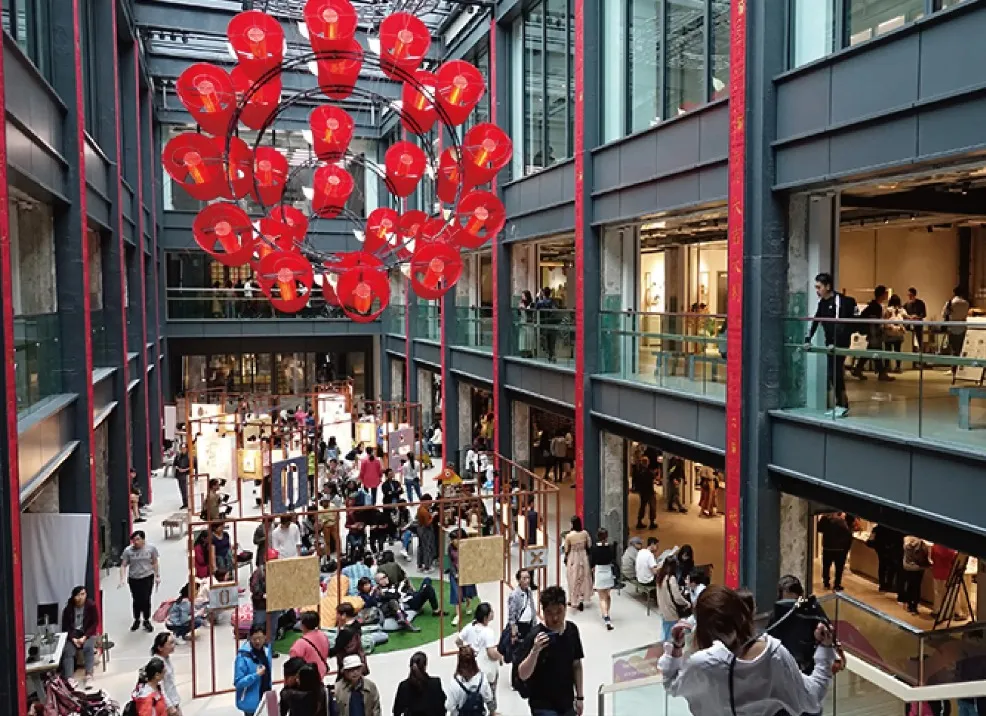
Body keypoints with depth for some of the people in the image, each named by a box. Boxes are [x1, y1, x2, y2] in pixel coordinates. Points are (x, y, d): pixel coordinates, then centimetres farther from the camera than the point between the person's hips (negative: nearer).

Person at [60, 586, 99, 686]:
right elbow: (65, 627, 1)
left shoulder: (91, 606, -6)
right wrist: (73, 639, -16)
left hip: (88, 634, -2)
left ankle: (89, 676, -35)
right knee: (67, 651, -26)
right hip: (73, 635, 2)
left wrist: (84, 637, -17)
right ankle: (69, 679, -36)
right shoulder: (68, 609, -1)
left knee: (88, 647, -31)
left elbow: (95, 623, -5)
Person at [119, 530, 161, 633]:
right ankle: (136, 620, 34)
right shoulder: (128, 550, -9)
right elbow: (123, 565, -7)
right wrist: (122, 580, -16)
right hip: (133, 579, 1)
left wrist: (157, 576, 4)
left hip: (147, 578, -1)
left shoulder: (151, 548, -7)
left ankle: (146, 621, 20)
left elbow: (155, 563, 3)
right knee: (136, 600, 12)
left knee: (146, 600, 0)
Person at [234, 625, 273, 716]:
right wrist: (256, 675, -29)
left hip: (265, 698, 6)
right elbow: (238, 682, -22)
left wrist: (270, 688, 14)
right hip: (251, 701, -6)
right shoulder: (243, 656, -22)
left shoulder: (266, 649, -2)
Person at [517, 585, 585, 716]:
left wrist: (580, 696, 10)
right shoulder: (535, 636, -19)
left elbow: (576, 665, 10)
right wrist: (535, 650, -36)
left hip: (567, 703, 6)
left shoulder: (572, 630, -2)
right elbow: (523, 675, -22)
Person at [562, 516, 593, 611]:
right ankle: (581, 599, 16)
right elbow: (589, 545, 0)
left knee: (574, 579, 11)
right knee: (583, 579, 17)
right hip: (583, 557, 3)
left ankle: (574, 601, 19)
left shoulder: (569, 535, -19)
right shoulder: (585, 533, -10)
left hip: (573, 559, -3)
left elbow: (566, 550, -10)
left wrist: (565, 558, 7)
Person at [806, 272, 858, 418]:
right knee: (832, 373, 7)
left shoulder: (839, 300, -16)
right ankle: (839, 405, 14)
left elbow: (840, 323, -25)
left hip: (841, 341, -8)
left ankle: (844, 406, -2)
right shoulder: (822, 302, 8)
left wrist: (834, 343, -33)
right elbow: (815, 321, 10)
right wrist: (807, 340, 2)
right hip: (830, 342, 8)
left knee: (836, 372, -10)